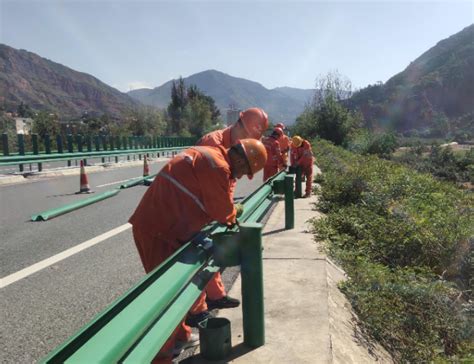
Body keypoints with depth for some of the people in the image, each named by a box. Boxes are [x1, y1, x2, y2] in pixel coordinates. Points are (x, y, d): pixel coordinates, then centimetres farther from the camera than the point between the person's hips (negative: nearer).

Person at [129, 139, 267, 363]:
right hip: (158, 231, -10)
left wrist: (230, 209, 10)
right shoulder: (218, 167, -19)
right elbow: (222, 211, -11)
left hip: (158, 223, 10)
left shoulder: (210, 155, 13)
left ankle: (179, 334, 39)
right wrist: (233, 216, 9)